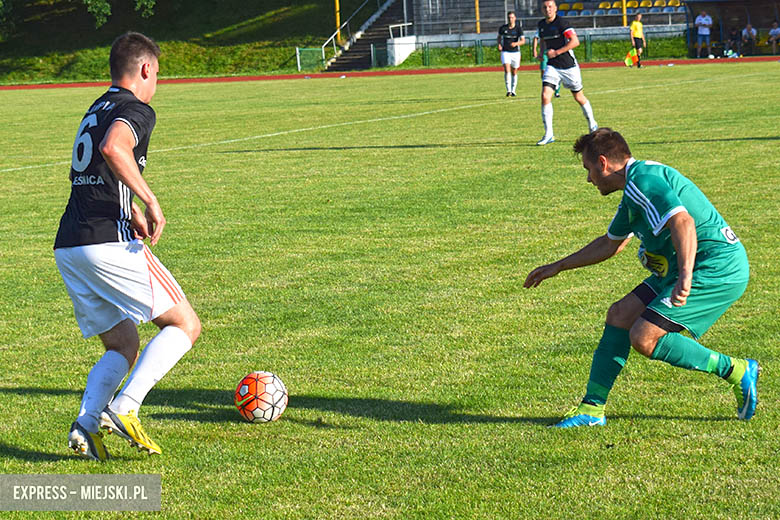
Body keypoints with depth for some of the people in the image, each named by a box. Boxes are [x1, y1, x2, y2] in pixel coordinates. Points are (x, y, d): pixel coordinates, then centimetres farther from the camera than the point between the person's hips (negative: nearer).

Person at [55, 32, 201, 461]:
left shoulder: (96, 110, 24)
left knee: (122, 346, 15)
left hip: (67, 247, 9)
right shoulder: (136, 110, -4)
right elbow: (113, 148, -27)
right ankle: (125, 409, -14)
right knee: (185, 324, 1)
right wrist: (150, 202, -21)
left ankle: (86, 423, -8)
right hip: (108, 243, -9)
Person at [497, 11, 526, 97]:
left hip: (515, 52, 0)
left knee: (514, 72, 9)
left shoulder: (518, 28, -6)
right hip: (505, 52, 0)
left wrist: (516, 43, -33)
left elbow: (523, 41, -14)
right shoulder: (503, 28, -1)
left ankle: (513, 90, 23)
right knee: (507, 69, -19)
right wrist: (499, 45, 1)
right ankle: (508, 90, -20)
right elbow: (499, 37, 19)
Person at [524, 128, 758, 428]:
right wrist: (557, 267, 42)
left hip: (717, 267, -10)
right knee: (620, 315, 8)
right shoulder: (632, 190, 19)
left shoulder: (643, 180, -15)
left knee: (644, 338, -16)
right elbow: (610, 244, 35)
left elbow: (683, 221, -32)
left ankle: (736, 372, -4)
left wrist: (685, 276, -45)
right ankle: (592, 409, 13)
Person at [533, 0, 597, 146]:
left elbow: (575, 41, -22)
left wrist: (556, 52, -23)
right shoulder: (542, 24, 7)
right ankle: (548, 135, -10)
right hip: (552, 67, 5)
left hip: (569, 66, -5)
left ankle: (592, 125, 36)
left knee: (578, 97, 11)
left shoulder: (561, 22, -15)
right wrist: (541, 54, 8)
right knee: (545, 96, -14)